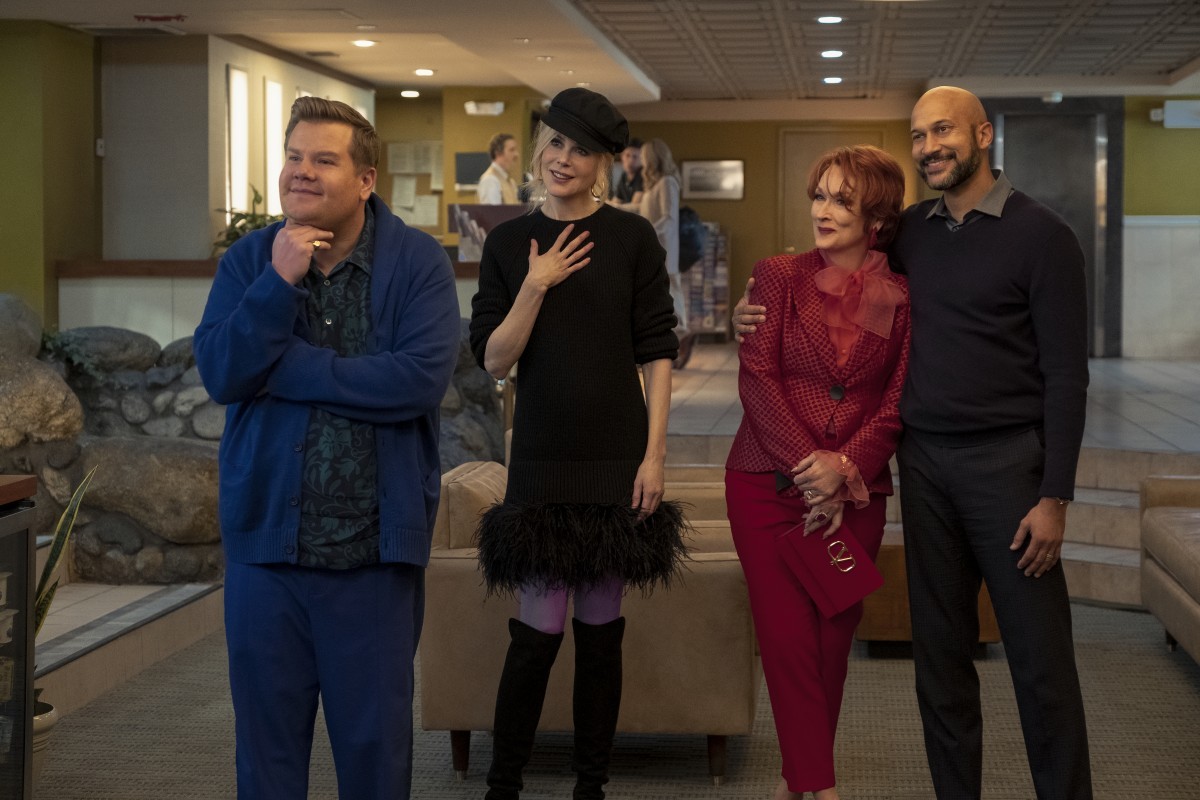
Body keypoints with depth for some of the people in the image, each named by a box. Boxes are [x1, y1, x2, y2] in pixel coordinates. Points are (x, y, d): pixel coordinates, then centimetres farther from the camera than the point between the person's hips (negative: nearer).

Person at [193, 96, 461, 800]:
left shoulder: (418, 262, -5)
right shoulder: (250, 260, 4)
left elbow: (424, 377, -20)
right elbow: (219, 372, -8)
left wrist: (284, 367, -15)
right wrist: (279, 283, -20)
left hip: (377, 544, -2)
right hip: (266, 535, 2)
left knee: (376, 736, 9)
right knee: (267, 729, 12)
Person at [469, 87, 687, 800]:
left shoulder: (631, 238, 1)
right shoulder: (510, 243, 5)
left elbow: (657, 353, 0)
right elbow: (493, 360, 1)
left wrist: (655, 453, -6)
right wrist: (535, 287, -11)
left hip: (616, 460, 0)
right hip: (542, 460, 0)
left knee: (600, 628, 6)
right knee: (540, 630, -5)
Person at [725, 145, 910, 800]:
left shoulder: (901, 299, 3)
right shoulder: (779, 276, 2)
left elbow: (898, 404, 1)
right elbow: (757, 379, -5)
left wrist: (843, 468, -14)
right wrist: (810, 467, -13)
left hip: (855, 494, 1)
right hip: (768, 483, -1)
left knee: (832, 641, 4)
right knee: (787, 639, -5)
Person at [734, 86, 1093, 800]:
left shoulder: (1042, 235, -5)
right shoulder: (911, 231, 9)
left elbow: (1066, 374, -8)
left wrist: (1055, 497, -13)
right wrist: (766, 309, 5)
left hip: (1007, 459, -4)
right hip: (924, 459, 5)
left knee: (1040, 656, -1)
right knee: (940, 650, 9)